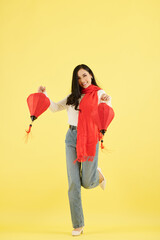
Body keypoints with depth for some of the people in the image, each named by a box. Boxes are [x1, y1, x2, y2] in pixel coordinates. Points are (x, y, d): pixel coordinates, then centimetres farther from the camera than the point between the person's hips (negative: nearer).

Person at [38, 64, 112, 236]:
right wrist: (44, 95, 6)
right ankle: (78, 225, 9)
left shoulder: (99, 93, 3)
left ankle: (97, 175, 38)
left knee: (87, 183, -1)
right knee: (73, 183, 0)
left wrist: (107, 102, -28)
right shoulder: (73, 97, 16)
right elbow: (55, 108, 21)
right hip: (72, 138, 4)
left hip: (90, 139, -4)